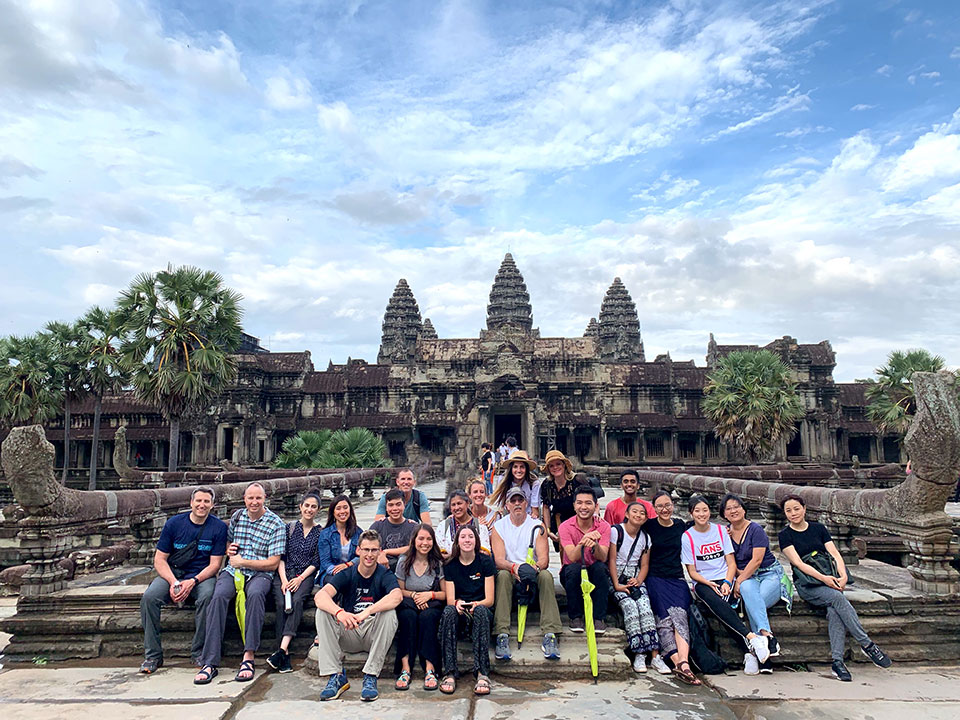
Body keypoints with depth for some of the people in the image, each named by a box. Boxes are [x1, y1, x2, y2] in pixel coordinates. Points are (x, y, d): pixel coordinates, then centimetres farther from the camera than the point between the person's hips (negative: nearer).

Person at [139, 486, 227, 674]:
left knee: (207, 597, -33)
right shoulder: (174, 523, 0)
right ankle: (152, 655, -12)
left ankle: (199, 653, -17)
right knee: (149, 597, -25)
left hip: (202, 576, -2)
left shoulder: (219, 527, -4)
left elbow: (214, 564, -5)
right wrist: (173, 582, -16)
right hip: (172, 574, 2)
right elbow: (159, 560, 0)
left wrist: (192, 581, -21)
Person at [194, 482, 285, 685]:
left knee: (255, 594, -37)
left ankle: (248, 657, -35)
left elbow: (273, 563, -6)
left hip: (259, 573, -3)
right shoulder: (237, 516, 13)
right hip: (232, 570, 3)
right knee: (218, 596, -29)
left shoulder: (276, 524, -2)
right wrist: (228, 549, 4)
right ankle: (210, 662, -29)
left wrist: (242, 562, -8)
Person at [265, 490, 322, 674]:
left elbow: (316, 562, 3)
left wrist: (300, 578, -11)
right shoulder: (290, 528, 11)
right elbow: (281, 557, 6)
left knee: (297, 601, -31)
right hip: (284, 574, 1)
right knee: (282, 604, -27)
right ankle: (286, 655, -28)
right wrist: (284, 580, -8)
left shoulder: (320, 533, 9)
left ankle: (282, 649, -38)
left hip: (305, 576, -1)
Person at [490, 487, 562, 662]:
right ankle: (502, 635, -37)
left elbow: (544, 559, -8)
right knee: (503, 575, -33)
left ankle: (550, 635, -34)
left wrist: (535, 567, -32)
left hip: (533, 573, 1)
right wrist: (515, 567, -32)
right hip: (510, 573, 0)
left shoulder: (537, 526, 2)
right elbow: (498, 560, -9)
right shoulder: (499, 527, 2)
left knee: (546, 575, -30)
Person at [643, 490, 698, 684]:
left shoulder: (681, 526, 15)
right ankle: (679, 662, -34)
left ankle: (683, 663, -38)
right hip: (655, 579, -2)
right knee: (664, 615, -26)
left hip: (677, 579, 2)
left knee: (679, 614, -24)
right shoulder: (649, 526, 4)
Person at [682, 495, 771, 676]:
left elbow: (731, 563, 7)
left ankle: (749, 652, -36)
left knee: (721, 605, -33)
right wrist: (709, 584, -16)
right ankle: (752, 638, -44)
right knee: (715, 602, -36)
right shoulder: (688, 537, 2)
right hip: (702, 583, -1)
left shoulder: (720, 530, 8)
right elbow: (692, 571, 2)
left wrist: (727, 583, -11)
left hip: (724, 580, 1)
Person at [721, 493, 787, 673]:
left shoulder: (756, 530, -7)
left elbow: (756, 560, -15)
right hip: (745, 577, 3)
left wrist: (740, 580, -19)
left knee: (751, 603, -33)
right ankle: (768, 636, -44)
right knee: (747, 589, -35)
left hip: (770, 574, -3)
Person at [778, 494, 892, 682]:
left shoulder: (818, 528, 13)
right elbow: (798, 563, -8)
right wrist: (823, 578, -20)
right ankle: (867, 644, -24)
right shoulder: (785, 535, 2)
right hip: (806, 585, -2)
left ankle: (837, 661, -28)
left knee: (834, 611, -28)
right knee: (837, 598, -31)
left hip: (830, 580, 3)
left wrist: (843, 575, -14)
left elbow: (834, 554, 5)